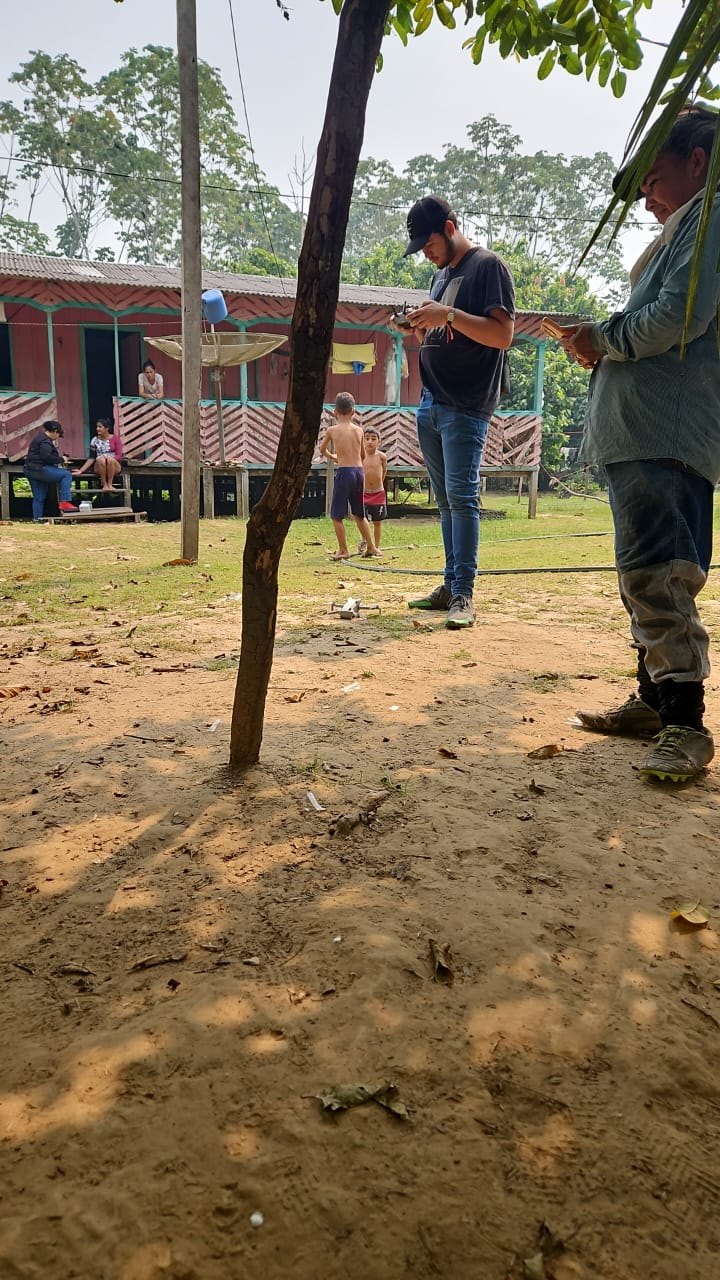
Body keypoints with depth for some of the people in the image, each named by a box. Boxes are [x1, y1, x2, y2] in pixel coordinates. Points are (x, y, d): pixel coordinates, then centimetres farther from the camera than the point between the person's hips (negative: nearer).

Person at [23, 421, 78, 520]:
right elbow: (46, 457, -24)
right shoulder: (45, 441, -12)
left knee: (38, 498, 14)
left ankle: (37, 518, 14)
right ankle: (64, 502, -21)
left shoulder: (39, 437, 23)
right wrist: (61, 459, -14)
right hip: (40, 469, -11)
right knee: (66, 475, -13)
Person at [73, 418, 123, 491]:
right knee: (101, 459, -34)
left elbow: (119, 456, -3)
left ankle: (110, 484, -23)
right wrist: (81, 470, -1)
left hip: (114, 466, -1)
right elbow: (91, 458, 7)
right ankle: (104, 485, -25)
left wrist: (109, 457, -21)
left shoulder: (115, 438, 3)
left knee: (110, 459, -36)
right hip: (99, 467, 1)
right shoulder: (95, 440, 8)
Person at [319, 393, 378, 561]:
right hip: (359, 471, 5)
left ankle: (343, 550, 6)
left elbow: (322, 450, 16)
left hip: (344, 472, -4)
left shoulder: (332, 430, -2)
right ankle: (371, 547, 24)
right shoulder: (359, 430, 6)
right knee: (359, 514, 19)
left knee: (336, 515, 6)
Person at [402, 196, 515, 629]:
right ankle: (451, 585, 14)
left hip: (467, 405, -8)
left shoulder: (488, 266, -4)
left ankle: (464, 594, -13)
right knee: (446, 499, 8)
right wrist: (418, 327, 5)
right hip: (431, 404, 8)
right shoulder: (441, 274, 21)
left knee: (461, 495, -14)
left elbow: (502, 334, -15)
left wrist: (449, 315, -21)